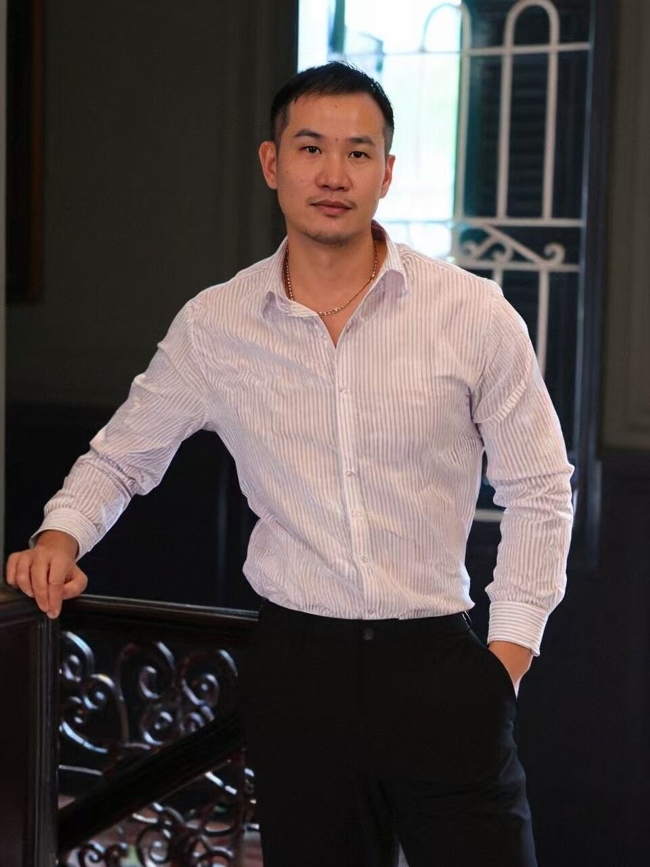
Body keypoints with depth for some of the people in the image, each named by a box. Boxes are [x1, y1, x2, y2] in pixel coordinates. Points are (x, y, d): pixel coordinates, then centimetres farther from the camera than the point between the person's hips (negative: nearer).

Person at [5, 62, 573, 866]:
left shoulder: (474, 313, -6)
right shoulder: (212, 325, -1)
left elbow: (537, 490, 2)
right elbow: (120, 458, 13)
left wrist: (509, 651, -2)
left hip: (439, 663, -1)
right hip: (294, 669, 1)